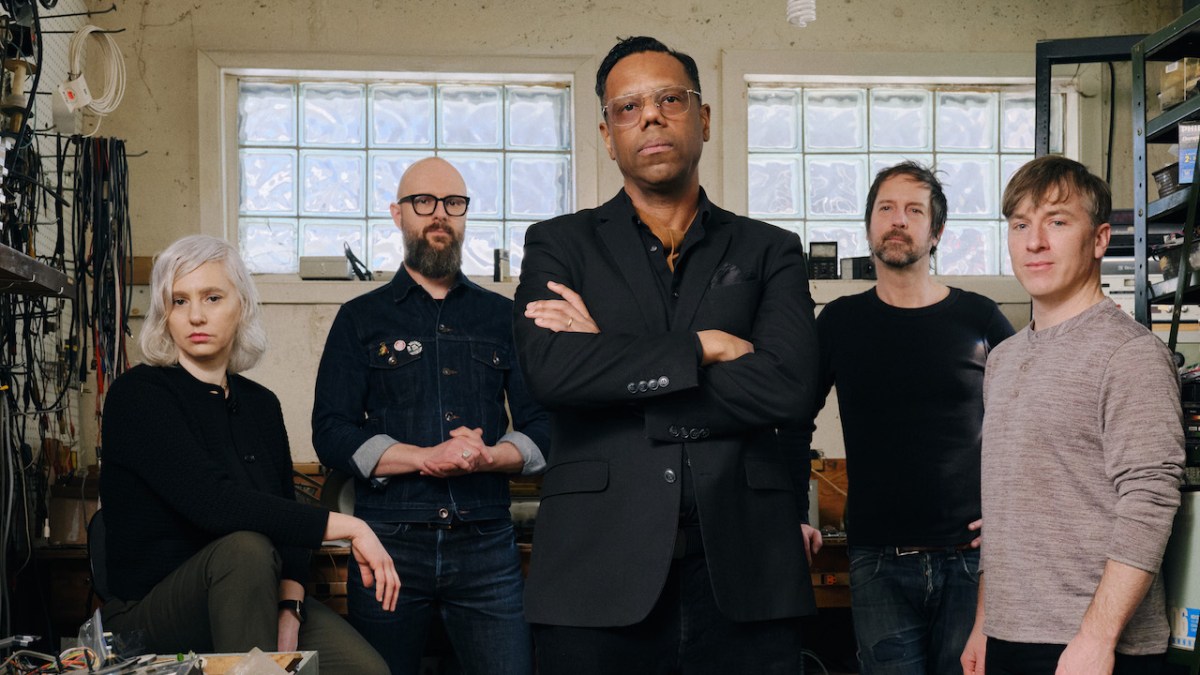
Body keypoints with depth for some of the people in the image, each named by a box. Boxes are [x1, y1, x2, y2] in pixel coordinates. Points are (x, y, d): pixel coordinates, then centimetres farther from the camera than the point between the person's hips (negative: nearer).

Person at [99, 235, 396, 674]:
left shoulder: (261, 404, 10)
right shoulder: (138, 396, -11)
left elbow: (286, 519, 6)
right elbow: (211, 502, -25)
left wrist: (290, 609, -14)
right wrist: (348, 527, -25)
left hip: (249, 599, 4)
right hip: (150, 613, -4)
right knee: (245, 547, -36)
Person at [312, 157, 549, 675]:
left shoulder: (502, 317, 15)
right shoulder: (360, 319, 10)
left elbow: (542, 428, 9)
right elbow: (331, 433, -1)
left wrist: (489, 457, -12)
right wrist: (427, 458, -14)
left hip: (486, 542, 1)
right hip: (389, 543, -1)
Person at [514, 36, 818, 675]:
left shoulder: (770, 251, 11)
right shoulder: (558, 245, 10)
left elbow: (786, 385, -7)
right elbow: (549, 370, -9)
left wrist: (607, 360, -6)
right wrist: (703, 348, -8)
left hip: (742, 573, 1)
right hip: (600, 573, 0)